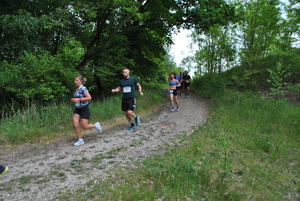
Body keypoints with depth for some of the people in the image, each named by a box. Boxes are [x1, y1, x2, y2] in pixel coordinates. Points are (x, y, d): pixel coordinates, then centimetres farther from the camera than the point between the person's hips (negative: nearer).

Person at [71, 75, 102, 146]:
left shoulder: (83, 89, -13)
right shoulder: (76, 89, 11)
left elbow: (89, 97, -21)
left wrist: (79, 99, -22)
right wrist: (74, 99, 9)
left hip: (84, 109, -7)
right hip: (77, 109, 7)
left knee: (84, 127, -5)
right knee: (75, 124, -6)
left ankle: (96, 125, 23)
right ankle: (80, 140, 6)